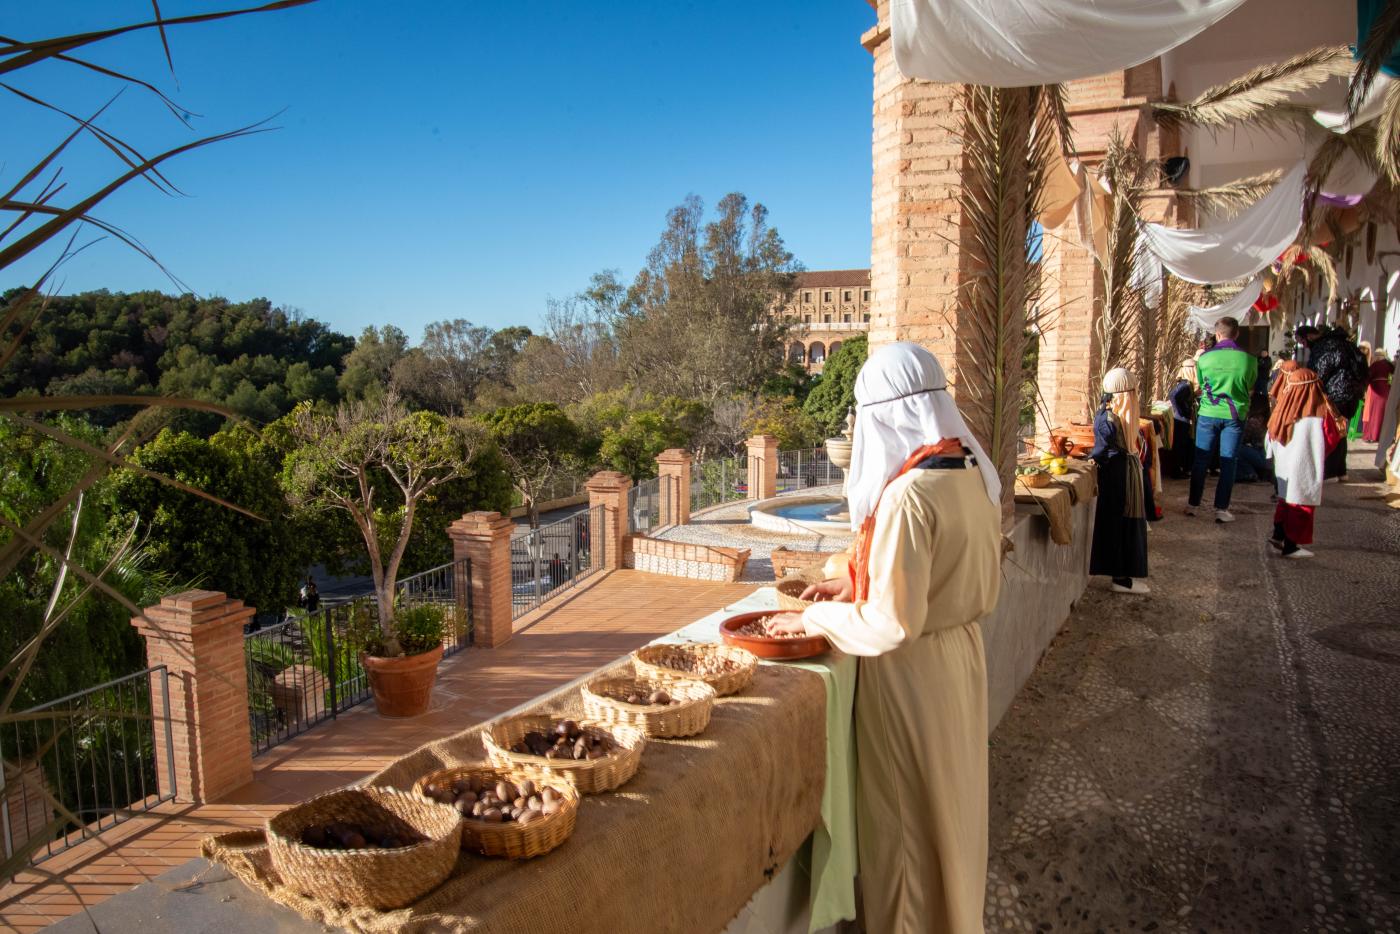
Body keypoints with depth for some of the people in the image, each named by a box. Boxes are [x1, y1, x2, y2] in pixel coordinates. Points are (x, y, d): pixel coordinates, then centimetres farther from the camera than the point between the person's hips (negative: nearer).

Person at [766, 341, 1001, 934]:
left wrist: (814, 618, -11)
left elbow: (893, 624, -26)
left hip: (914, 670, -9)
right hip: (964, 651, 9)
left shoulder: (909, 493, -28)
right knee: (951, 803, 26)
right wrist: (857, 578, 10)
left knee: (907, 818, 12)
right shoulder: (973, 472, -1)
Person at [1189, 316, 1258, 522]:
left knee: (1201, 460, 10)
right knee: (1228, 462, 6)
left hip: (1208, 414, 0)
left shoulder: (1204, 357, -5)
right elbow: (1250, 386, 10)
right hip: (1235, 415, 0)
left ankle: (1193, 504, 16)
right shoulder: (1249, 359, -6)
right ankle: (1221, 509, 8)